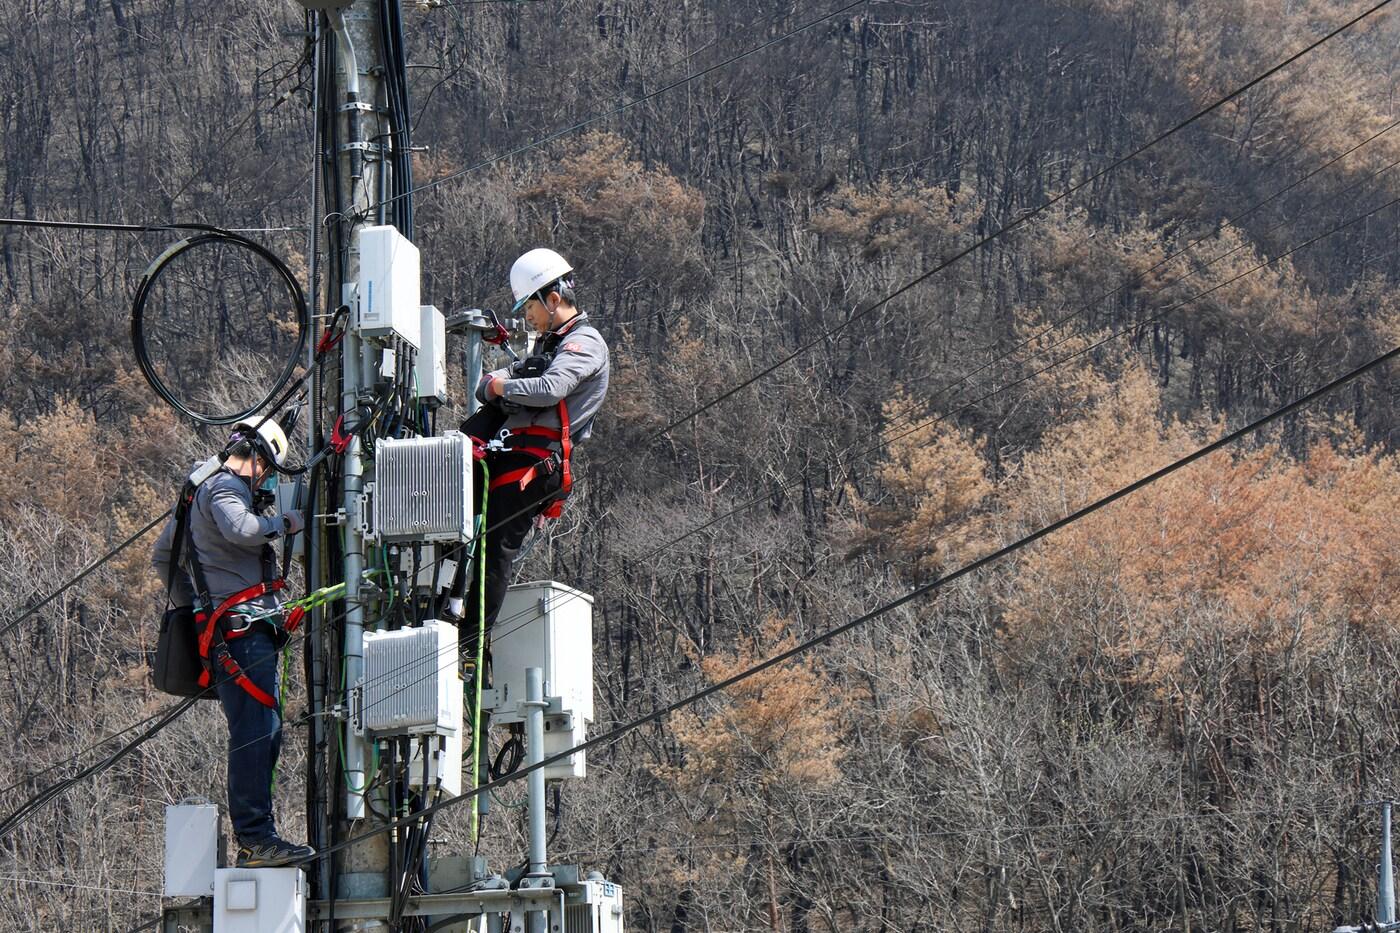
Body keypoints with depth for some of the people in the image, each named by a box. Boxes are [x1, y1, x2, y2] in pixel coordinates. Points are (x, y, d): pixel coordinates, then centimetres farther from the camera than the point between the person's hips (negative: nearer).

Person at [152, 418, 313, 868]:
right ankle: (257, 839, -19)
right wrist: (283, 523, -12)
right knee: (255, 733, -15)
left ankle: (253, 838, 14)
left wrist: (190, 604, 36)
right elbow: (240, 529, -29)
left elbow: (162, 556, 33)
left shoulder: (201, 490, 24)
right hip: (243, 627, -11)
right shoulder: (225, 487, -7)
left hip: (229, 629, 11)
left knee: (266, 732, 12)